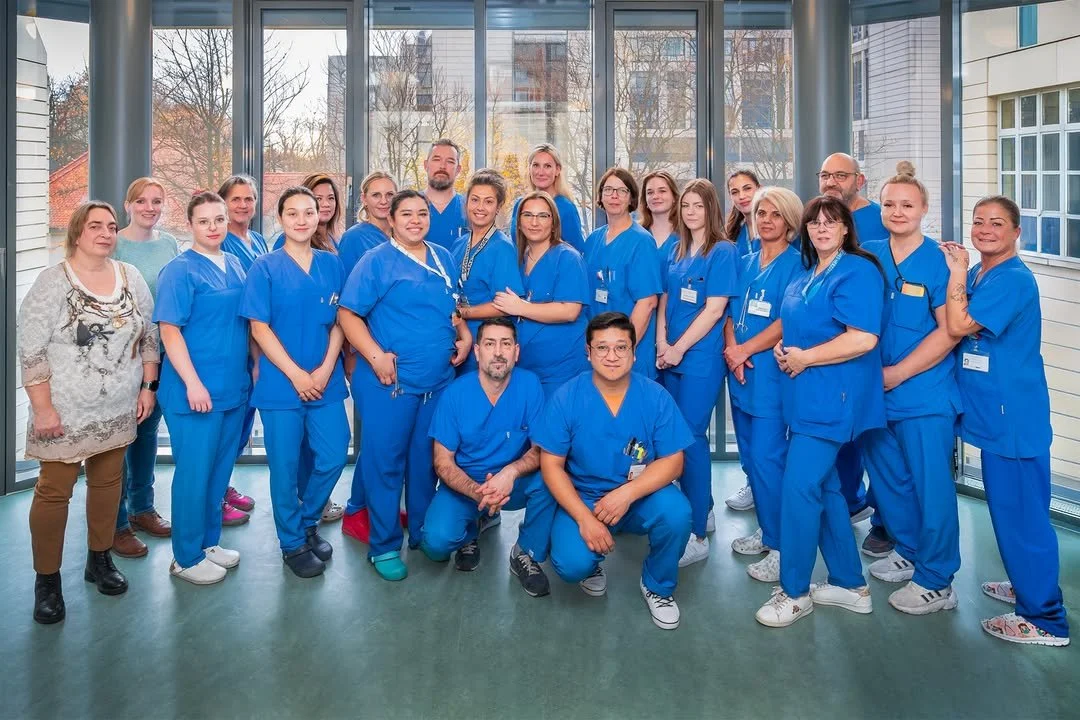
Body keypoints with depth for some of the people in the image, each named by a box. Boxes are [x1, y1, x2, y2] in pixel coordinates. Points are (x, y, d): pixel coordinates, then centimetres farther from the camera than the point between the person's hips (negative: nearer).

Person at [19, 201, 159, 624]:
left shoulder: (131, 277, 4)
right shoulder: (53, 282, -10)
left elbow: (148, 336, 11)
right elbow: (31, 350, -11)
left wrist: (148, 386, 6)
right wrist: (43, 408, -14)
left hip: (119, 410, 4)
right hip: (67, 412, -4)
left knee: (108, 483, 14)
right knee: (54, 491, 2)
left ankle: (99, 560, 31)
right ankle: (47, 580, 15)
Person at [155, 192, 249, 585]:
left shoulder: (235, 265, 10)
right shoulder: (179, 270, -9)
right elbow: (170, 331, -14)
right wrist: (193, 384, -19)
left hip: (234, 387, 7)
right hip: (196, 390, -7)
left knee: (220, 470, 16)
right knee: (194, 473, 2)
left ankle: (209, 541, 31)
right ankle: (186, 557, 16)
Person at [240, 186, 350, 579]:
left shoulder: (331, 264, 6)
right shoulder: (265, 267, -3)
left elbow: (339, 321, 5)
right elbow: (259, 328, -7)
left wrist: (326, 369, -8)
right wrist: (296, 375, -13)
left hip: (326, 381, 3)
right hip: (281, 382, -3)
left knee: (333, 456, 5)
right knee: (286, 466, 5)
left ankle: (308, 522, 30)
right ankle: (292, 543, 23)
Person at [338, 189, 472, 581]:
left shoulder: (444, 258, 12)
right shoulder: (376, 262, -5)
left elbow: (453, 307, 23)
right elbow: (348, 314, -9)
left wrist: (465, 335, 4)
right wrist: (375, 356, -20)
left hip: (439, 381, 5)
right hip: (390, 382, -5)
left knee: (426, 460, 15)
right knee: (385, 462, 2)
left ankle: (422, 533, 30)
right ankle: (384, 546, 15)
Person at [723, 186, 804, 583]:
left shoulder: (796, 264, -5)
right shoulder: (745, 263, 14)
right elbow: (730, 311, 12)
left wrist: (746, 350, -15)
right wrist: (731, 348, -6)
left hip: (771, 371, -7)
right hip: (740, 371, 7)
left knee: (766, 457, -7)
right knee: (750, 455, 12)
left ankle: (781, 546, 5)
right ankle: (765, 528, 27)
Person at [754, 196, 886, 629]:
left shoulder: (857, 272, -12)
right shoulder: (804, 276, 16)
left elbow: (863, 338, -22)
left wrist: (805, 358, -15)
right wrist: (784, 349, 6)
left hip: (833, 398, -9)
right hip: (807, 397, 9)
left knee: (799, 488, -9)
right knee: (824, 487, 13)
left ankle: (794, 592, 5)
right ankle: (851, 585, 26)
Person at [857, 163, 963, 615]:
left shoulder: (939, 262, -9)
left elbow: (949, 330, -14)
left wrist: (897, 373, -15)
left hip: (925, 393, -5)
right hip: (875, 390, 6)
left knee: (931, 484, 2)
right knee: (886, 476, 18)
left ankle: (935, 581, 16)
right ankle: (908, 550, 39)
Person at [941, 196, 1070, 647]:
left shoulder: (1013, 280, -17)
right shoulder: (975, 275, 11)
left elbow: (959, 326, -24)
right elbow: (954, 328, 13)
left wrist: (957, 271, -15)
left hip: (1014, 416, -9)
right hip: (993, 412, 9)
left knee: (1021, 514, -2)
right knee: (1009, 509, 21)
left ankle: (1045, 619, 10)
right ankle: (1026, 585, 38)